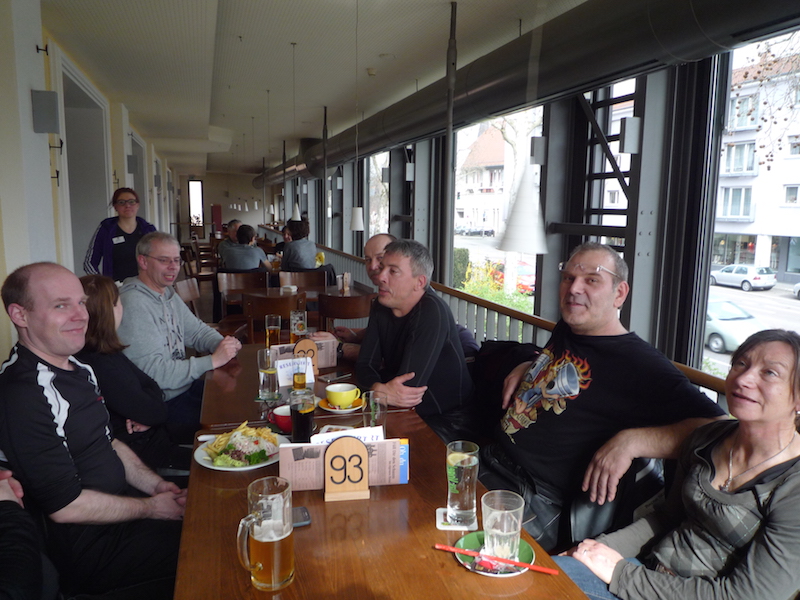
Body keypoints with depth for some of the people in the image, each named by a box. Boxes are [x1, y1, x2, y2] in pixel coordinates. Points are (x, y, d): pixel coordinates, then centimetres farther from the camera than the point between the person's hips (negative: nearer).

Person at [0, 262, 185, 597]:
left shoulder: (77, 368, 7)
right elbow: (65, 505, -23)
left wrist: (156, 485, 2)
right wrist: (150, 508, -13)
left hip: (120, 505, 9)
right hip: (88, 551, -9)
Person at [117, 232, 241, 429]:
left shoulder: (168, 293, 10)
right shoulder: (134, 304, -22)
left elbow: (196, 330, 18)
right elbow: (153, 372, -26)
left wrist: (222, 344, -5)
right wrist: (212, 361, -25)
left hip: (185, 386, 9)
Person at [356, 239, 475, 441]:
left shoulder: (432, 312, -23)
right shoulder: (382, 307, 2)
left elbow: (409, 386, -27)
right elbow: (365, 364, -3)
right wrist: (379, 388, -24)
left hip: (446, 422, -7)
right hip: (407, 413, 7)